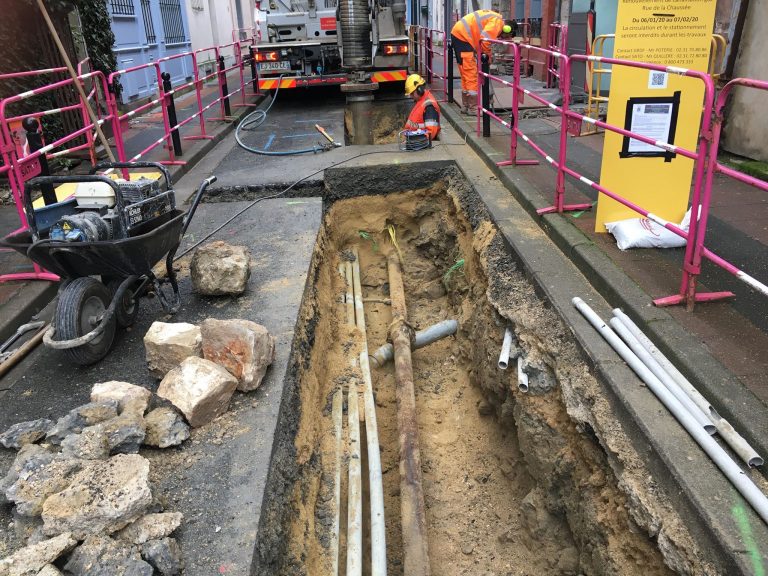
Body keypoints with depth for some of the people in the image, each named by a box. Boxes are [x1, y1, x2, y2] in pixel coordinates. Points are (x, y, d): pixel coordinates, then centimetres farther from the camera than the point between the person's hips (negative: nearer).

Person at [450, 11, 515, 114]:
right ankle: (473, 108, -4)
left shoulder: (494, 18, 17)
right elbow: (485, 40, -24)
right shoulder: (497, 22, -12)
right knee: (471, 74, -7)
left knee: (466, 74, 14)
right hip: (462, 36, -10)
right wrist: (488, 55, -8)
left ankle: (465, 105, 20)